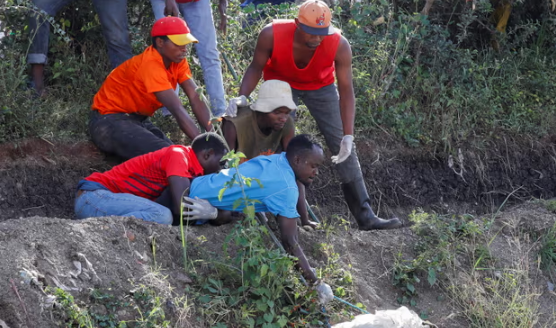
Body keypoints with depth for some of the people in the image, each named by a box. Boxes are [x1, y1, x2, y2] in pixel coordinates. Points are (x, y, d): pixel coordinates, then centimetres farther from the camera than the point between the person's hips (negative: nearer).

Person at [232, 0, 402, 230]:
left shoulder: (339, 45, -35)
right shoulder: (272, 35, -35)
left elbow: (346, 91, -28)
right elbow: (256, 67, -17)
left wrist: (348, 136, -34)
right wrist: (242, 96, -35)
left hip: (320, 87, 0)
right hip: (280, 83, 0)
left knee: (343, 148, -5)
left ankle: (365, 216, -2)